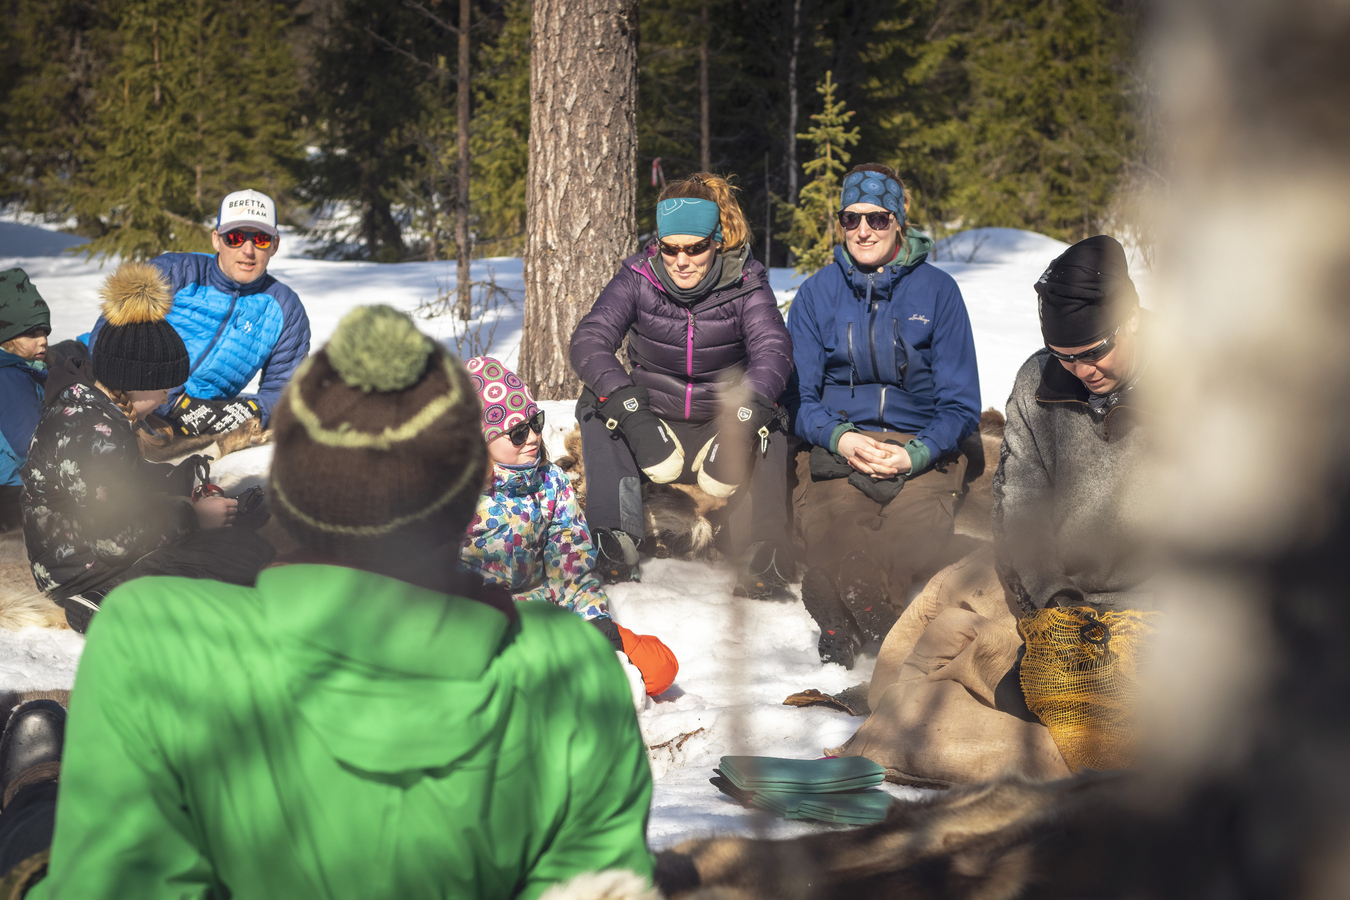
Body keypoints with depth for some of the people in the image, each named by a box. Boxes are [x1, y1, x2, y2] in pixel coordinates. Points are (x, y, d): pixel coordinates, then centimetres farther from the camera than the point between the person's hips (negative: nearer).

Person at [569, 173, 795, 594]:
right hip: (652, 425, 1)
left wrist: (742, 419, -43)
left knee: (768, 428, -30)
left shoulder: (745, 282, -8)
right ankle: (614, 541, -29)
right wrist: (630, 410, -37)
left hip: (719, 428, -1)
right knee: (597, 403, -25)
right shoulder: (638, 277, -8)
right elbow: (588, 339, -20)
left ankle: (762, 555, -32)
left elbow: (773, 347, -24)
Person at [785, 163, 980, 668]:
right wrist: (840, 438, -11)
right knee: (834, 541, -31)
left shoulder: (937, 291, 9)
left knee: (916, 534, -32)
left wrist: (916, 454, -11)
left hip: (922, 450, 0)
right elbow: (799, 395, 11)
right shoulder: (817, 294, 13)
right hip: (834, 446, 1)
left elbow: (961, 403, 7)